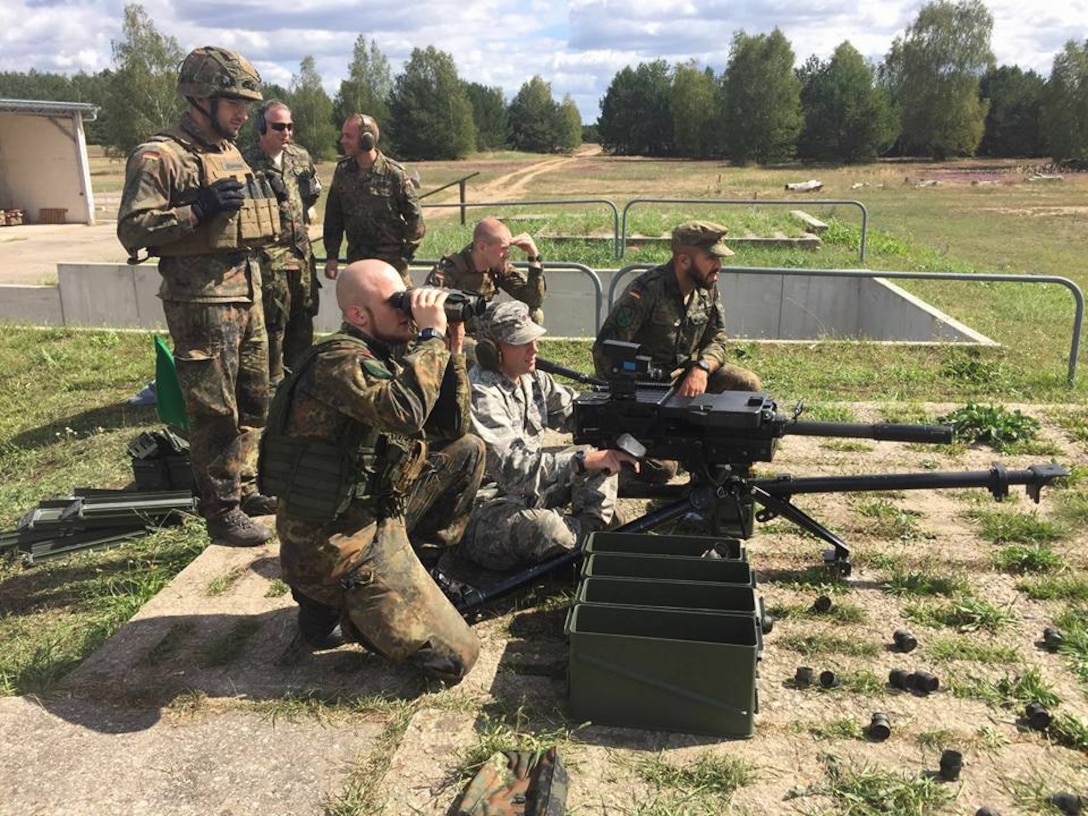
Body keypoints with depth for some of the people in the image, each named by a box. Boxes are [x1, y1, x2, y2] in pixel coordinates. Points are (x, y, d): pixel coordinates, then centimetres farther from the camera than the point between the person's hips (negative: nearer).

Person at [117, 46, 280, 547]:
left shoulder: (229, 152, 15)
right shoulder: (160, 157, -11)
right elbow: (132, 230, -17)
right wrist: (198, 209, -25)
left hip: (247, 297, 9)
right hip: (201, 304, -8)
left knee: (253, 405, 16)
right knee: (215, 413, -1)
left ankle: (242, 489, 32)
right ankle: (221, 512, 11)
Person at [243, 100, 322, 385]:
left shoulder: (301, 156, 8)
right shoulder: (248, 163, -13)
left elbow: (316, 188, 27)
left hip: (302, 253, 7)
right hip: (269, 256, -7)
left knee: (303, 319, 15)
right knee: (273, 325, -1)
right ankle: (273, 384, 10)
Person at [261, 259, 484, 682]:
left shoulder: (388, 356, 7)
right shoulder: (339, 361, -20)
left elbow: (452, 428, 9)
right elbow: (406, 411, -39)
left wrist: (452, 350, -1)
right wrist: (432, 336, -26)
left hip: (378, 512, 9)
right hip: (334, 542, -9)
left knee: (469, 451, 11)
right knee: (455, 657, -9)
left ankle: (415, 568, 12)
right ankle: (330, 600, 5)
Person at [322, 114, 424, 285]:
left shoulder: (395, 173, -11)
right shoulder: (342, 170, 1)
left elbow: (415, 219, -5)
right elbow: (333, 216, 8)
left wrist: (405, 255, -6)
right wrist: (332, 256, 4)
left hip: (391, 262, -4)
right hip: (356, 261, 4)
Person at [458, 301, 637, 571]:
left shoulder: (532, 379, 3)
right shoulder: (480, 395, -24)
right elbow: (512, 467, -32)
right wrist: (584, 460, -36)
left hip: (526, 490, 9)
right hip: (485, 512, -9)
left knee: (604, 456, 6)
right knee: (549, 530, -37)